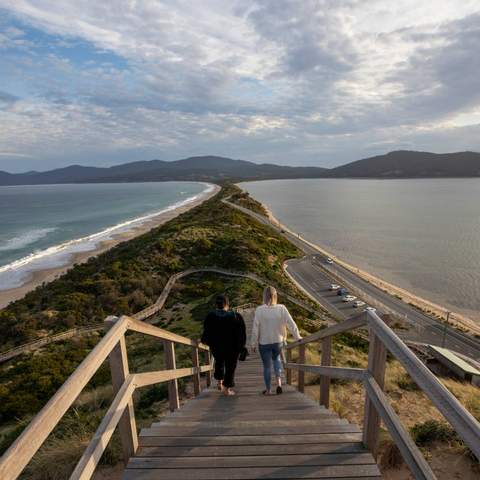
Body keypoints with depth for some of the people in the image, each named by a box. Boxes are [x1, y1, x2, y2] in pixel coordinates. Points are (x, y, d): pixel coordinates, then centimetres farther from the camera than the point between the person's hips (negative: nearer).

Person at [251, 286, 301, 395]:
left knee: (267, 366, 14)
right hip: (278, 341, 2)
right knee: (276, 359, 29)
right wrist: (297, 337, 5)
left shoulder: (259, 310, -15)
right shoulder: (281, 308, -12)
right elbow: (291, 324, -8)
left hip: (264, 342, -2)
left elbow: (255, 328, -11)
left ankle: (268, 390, 27)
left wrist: (253, 343, 0)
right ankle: (279, 382, 13)